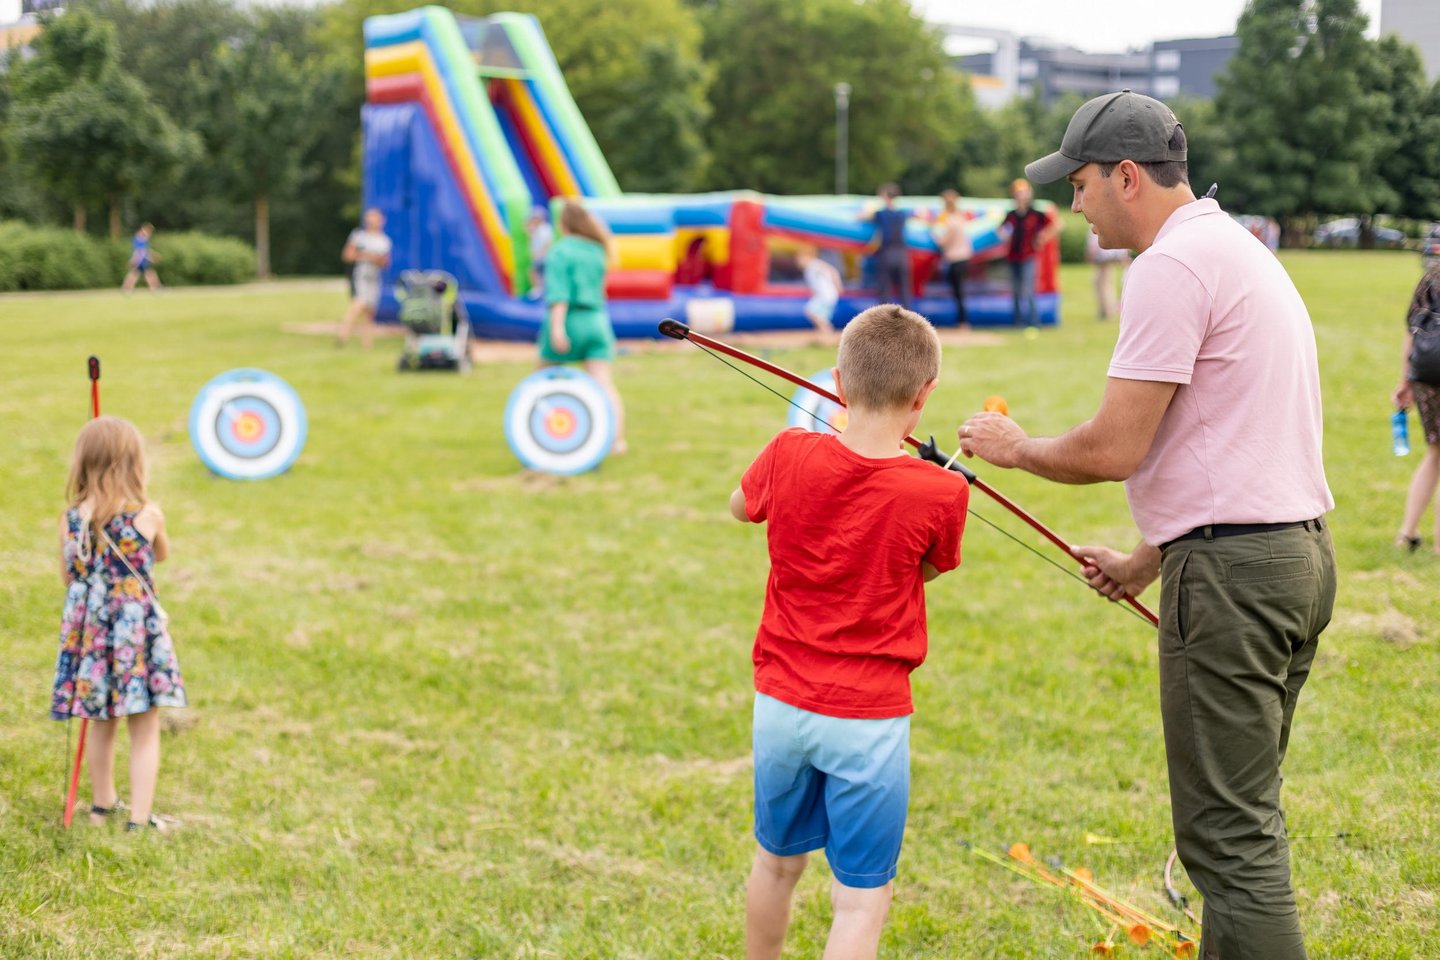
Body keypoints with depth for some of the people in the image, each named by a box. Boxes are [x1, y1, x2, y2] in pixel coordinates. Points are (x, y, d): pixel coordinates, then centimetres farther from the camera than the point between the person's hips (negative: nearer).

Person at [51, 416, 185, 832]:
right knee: (145, 731, 5)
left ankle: (103, 805, 34)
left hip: (90, 632, 3)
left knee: (101, 724, 20)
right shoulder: (148, 514, -12)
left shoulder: (71, 519, -6)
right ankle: (139, 820, 3)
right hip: (138, 633, -3)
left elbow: (68, 578, 7)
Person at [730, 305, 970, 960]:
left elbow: (741, 508, 14)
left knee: (776, 863, 24)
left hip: (780, 704, 4)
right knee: (862, 901, 3)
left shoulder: (789, 456, -8)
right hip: (869, 721, -4)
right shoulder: (940, 494, -15)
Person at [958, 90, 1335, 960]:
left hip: (1233, 574, -11)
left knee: (1230, 833, -7)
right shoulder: (1241, 249, 19)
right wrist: (1146, 561, 24)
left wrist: (1015, 448, 2)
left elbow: (1115, 449, -17)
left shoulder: (1172, 266, -14)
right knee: (1246, 815, 18)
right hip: (1297, 553, 11)